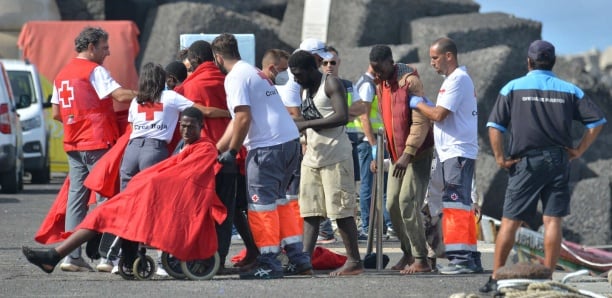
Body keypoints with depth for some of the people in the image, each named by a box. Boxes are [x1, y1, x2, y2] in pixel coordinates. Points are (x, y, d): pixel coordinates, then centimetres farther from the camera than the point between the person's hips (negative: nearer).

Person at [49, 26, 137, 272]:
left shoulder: (62, 75, 16)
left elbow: (56, 113, 17)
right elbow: (120, 95, -21)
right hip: (98, 142, -8)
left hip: (73, 144, 8)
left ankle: (72, 256, 3)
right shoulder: (95, 71, -9)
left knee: (76, 197, 7)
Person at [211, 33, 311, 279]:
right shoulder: (254, 72, 23)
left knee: (261, 204, -2)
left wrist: (231, 151, -7)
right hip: (290, 139, 9)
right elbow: (237, 120, 25)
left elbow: (243, 118, -17)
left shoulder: (235, 78, -7)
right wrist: (218, 149, 26)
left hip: (267, 146, -9)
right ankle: (298, 258, 17)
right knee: (278, 200, 18)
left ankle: (269, 264, 0)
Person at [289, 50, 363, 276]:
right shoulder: (305, 90, 16)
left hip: (335, 157, -8)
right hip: (312, 156, 8)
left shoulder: (331, 84, -10)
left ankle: (354, 261, -1)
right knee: (310, 212, 3)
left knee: (341, 211, -6)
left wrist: (306, 124, -22)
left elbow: (342, 116, -22)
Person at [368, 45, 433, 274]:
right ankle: (408, 253, 19)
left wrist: (408, 153, -27)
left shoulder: (410, 81, -18)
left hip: (417, 153, -9)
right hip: (396, 154, 9)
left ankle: (421, 259, -12)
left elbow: (421, 122, -23)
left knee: (408, 203, -15)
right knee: (393, 204, 8)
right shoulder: (380, 84, 9)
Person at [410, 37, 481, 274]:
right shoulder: (456, 79, 21)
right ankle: (469, 258, 14)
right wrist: (426, 105, 6)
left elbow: (439, 114, -18)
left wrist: (418, 103, -3)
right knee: (460, 204, 11)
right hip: (450, 153, 11)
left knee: (456, 204, -12)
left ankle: (462, 258, -15)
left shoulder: (458, 80, -12)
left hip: (457, 153, -11)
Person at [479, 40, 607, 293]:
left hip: (526, 163, -1)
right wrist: (578, 150, 4)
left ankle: (496, 278, 4)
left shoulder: (513, 88, 2)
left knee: (510, 221, 3)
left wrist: (500, 157, -1)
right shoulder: (569, 91, 6)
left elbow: (495, 125, -6)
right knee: (553, 221, 2)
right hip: (558, 161, 1)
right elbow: (596, 121, 1)